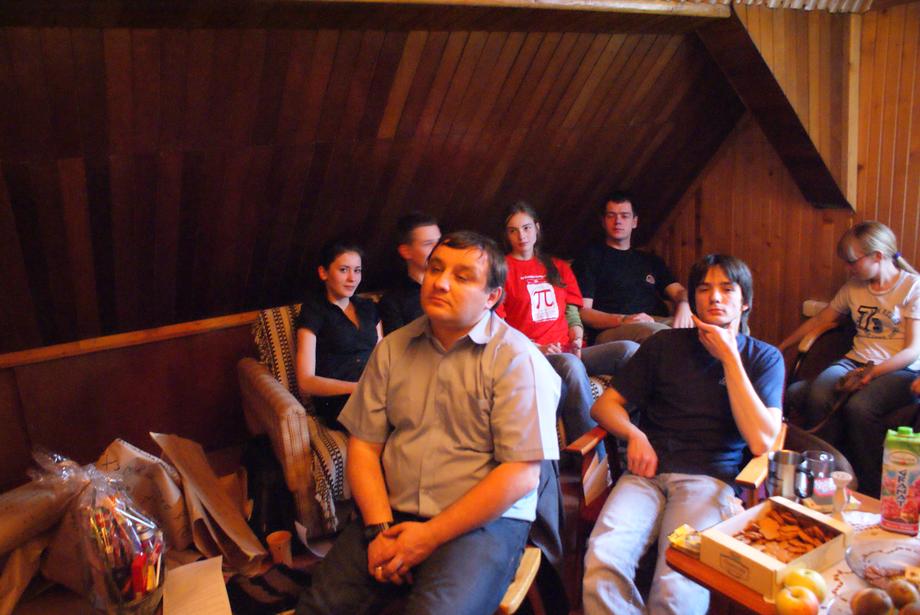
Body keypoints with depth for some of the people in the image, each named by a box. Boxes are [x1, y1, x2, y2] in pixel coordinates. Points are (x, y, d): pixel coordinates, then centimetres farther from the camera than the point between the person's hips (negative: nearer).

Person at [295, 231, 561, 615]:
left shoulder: (517, 359, -8)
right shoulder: (393, 348, 9)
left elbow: (522, 473, -13)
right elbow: (363, 445, 8)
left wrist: (430, 535, -13)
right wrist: (380, 528, -6)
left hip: (484, 521, -4)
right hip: (393, 515, 4)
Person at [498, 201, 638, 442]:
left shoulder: (558, 267, 24)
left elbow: (572, 314, 20)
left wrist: (577, 341, -2)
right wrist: (536, 348, -13)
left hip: (567, 352, 5)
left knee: (630, 350, -21)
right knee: (572, 365, -39)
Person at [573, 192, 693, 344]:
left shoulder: (650, 260, 32)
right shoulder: (591, 256, 15)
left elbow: (679, 291, 21)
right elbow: (582, 311, 3)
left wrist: (683, 307, -6)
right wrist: (622, 320, -15)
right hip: (611, 330, -5)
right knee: (658, 332, -39)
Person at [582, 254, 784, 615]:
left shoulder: (764, 358, 11)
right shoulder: (664, 345, 16)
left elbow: (761, 442, -5)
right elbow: (605, 404, 16)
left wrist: (729, 357, -4)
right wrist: (634, 434, -6)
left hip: (709, 477, -1)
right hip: (648, 473, 2)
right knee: (602, 563, -28)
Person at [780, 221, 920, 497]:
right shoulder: (853, 288, 17)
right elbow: (818, 321, 27)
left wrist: (872, 372, -21)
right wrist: (779, 348, 26)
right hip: (855, 361, 4)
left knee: (859, 407, -36)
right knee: (818, 397, -31)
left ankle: (870, 492, -21)